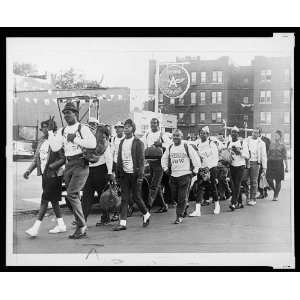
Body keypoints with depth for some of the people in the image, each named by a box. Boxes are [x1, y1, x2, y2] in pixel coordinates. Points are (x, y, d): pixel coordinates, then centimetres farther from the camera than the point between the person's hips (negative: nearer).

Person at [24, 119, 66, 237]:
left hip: (54, 174, -8)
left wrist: (50, 166, -24)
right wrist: (29, 170, 6)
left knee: (44, 199, -9)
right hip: (44, 174, 8)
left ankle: (36, 227, -7)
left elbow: (63, 159, -16)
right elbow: (36, 158, 16)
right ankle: (61, 225, 24)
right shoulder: (41, 141, 12)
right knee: (53, 200, 13)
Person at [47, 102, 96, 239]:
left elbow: (93, 144, -18)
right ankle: (82, 228, 21)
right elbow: (55, 147, 0)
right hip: (68, 165, 7)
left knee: (71, 194, -18)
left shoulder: (83, 128, -4)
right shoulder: (61, 131, 13)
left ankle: (81, 225, -7)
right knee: (74, 197, 10)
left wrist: (75, 139, -17)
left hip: (81, 164, -7)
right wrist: (50, 131, -3)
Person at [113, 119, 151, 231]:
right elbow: (119, 159, 15)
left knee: (136, 197, 3)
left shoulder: (138, 142, -5)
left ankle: (146, 214, 28)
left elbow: (141, 160, -8)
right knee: (124, 198, 2)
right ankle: (122, 223, 2)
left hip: (134, 174, -5)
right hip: (124, 174, 5)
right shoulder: (122, 142, 12)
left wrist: (140, 175, -15)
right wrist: (117, 173, 9)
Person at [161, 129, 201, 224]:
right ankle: (184, 206, 33)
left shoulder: (187, 147, -6)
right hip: (173, 175, 5)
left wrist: (195, 170, -1)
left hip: (185, 175, -5)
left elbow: (196, 158, -2)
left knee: (182, 198, -4)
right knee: (174, 196, 8)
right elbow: (164, 158, 23)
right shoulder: (169, 148, 8)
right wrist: (165, 168, 15)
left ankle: (179, 216, 4)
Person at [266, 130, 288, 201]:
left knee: (278, 181, 2)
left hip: (278, 163, -3)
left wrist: (286, 167, -2)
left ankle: (276, 196, 14)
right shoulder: (272, 144, 10)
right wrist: (267, 163, 11)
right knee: (269, 179, -6)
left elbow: (284, 157, 0)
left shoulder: (282, 145, 1)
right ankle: (274, 190, 21)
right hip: (271, 163, 3)